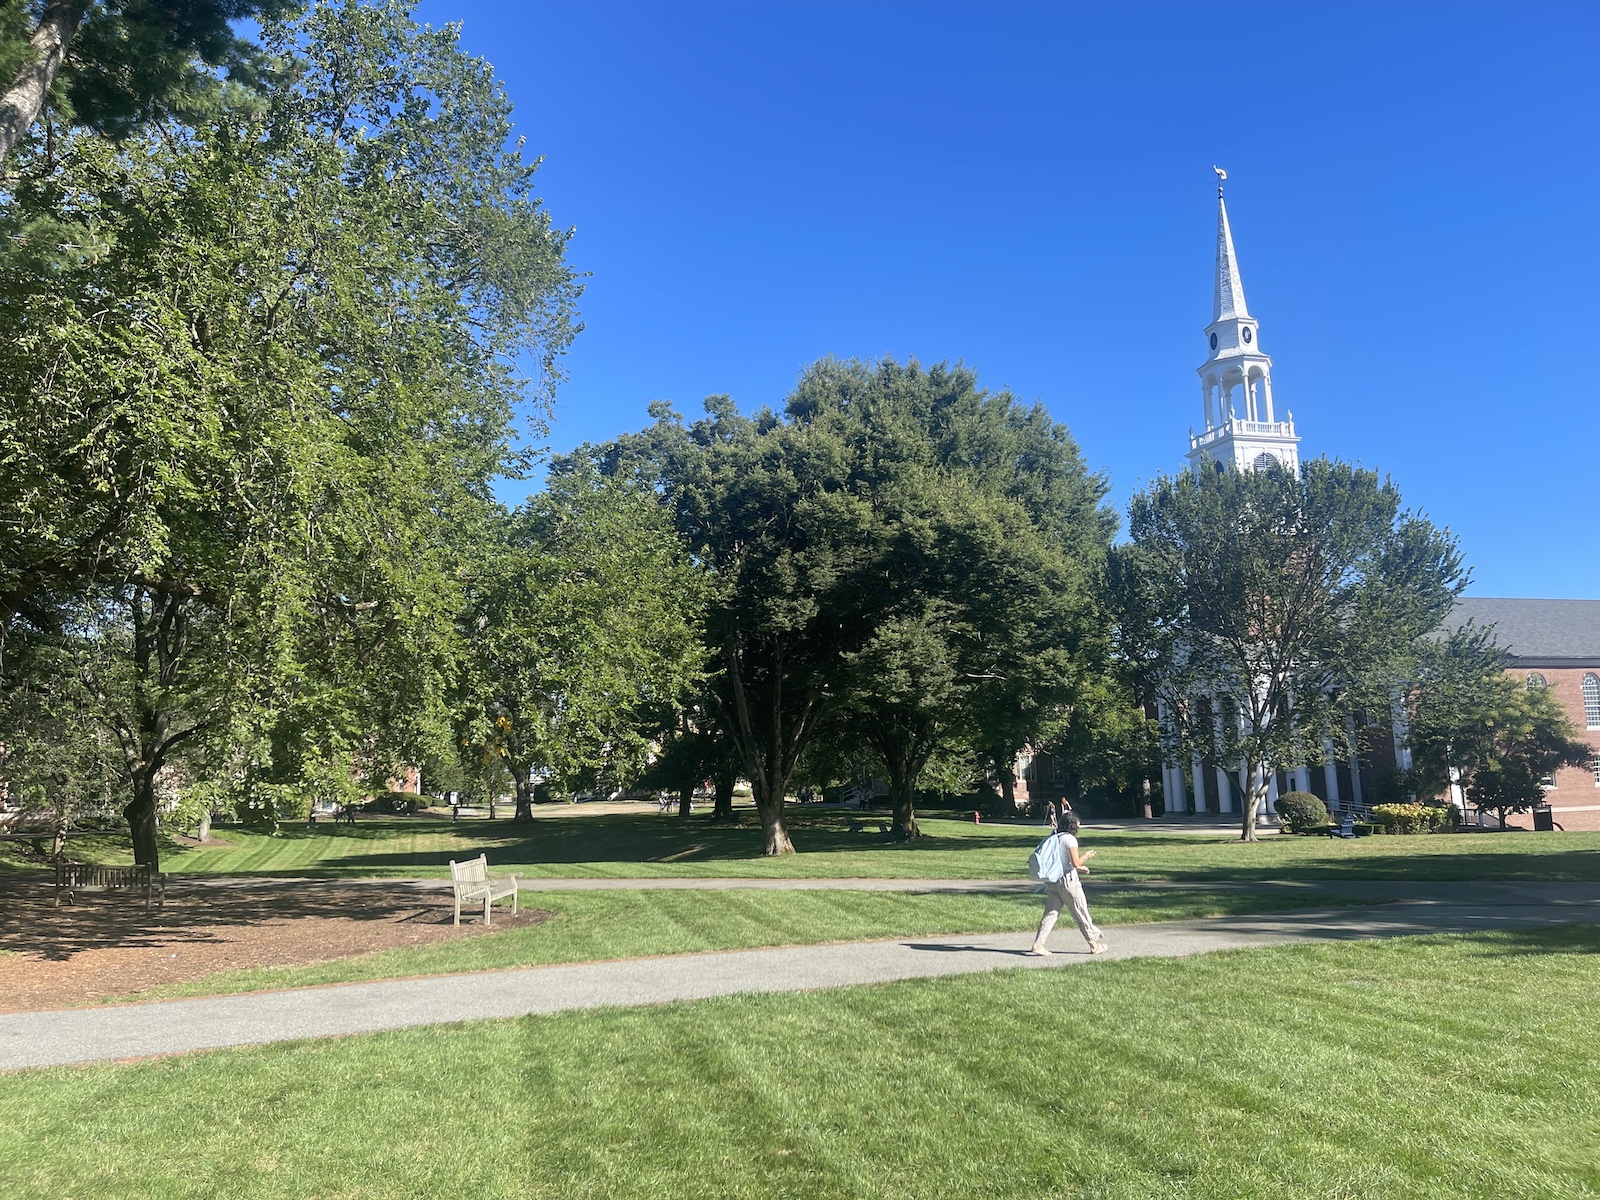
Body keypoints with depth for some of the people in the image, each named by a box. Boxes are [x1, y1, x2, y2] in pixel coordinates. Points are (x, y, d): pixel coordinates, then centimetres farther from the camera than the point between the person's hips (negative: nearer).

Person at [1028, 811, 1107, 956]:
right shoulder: (1070, 839, -11)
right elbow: (1076, 862, -16)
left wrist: (1078, 867, 24)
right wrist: (1086, 856, 3)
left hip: (1053, 880, 7)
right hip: (1067, 880, -7)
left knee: (1050, 912, 5)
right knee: (1081, 912, 6)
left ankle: (1038, 944, -4)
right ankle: (1094, 943, 17)